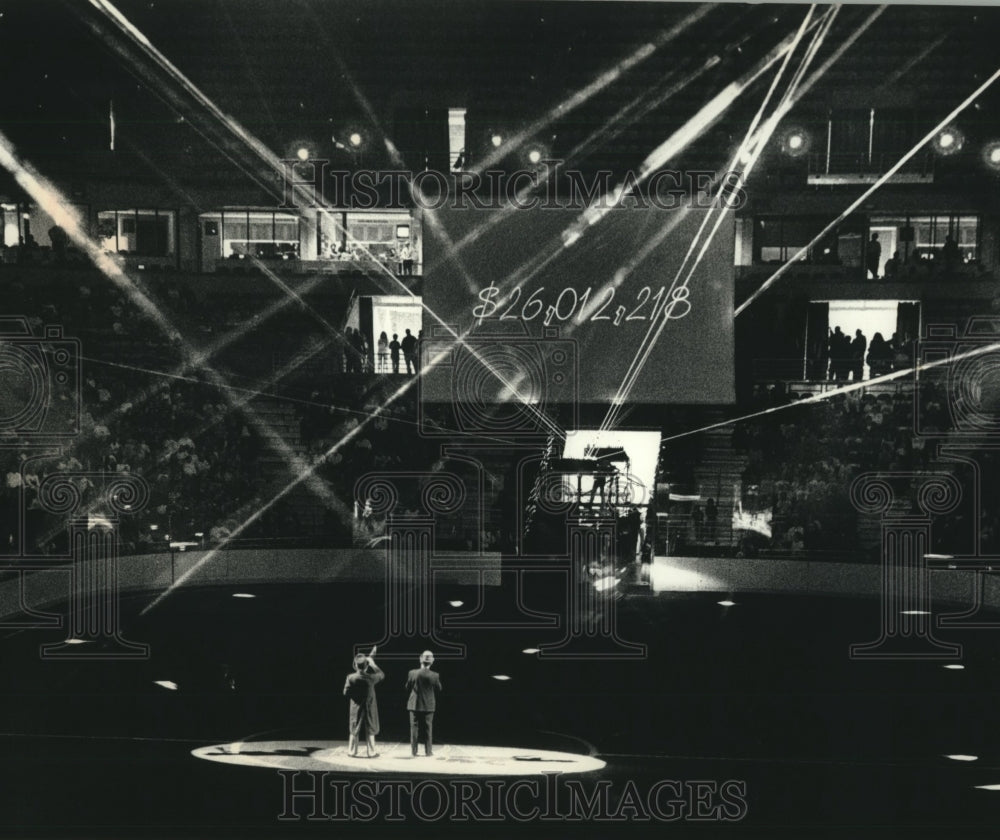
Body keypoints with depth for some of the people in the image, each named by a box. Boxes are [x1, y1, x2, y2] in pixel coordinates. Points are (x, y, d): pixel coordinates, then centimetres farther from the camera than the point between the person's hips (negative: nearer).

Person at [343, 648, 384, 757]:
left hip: (356, 708, 1)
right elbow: (381, 675, 2)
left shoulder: (351, 678, -16)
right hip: (369, 707, -1)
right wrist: (372, 663, 5)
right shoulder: (370, 678, -18)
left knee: (354, 731, 15)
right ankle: (371, 752, 9)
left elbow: (346, 693, -12)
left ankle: (352, 750, 21)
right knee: (370, 730, 8)